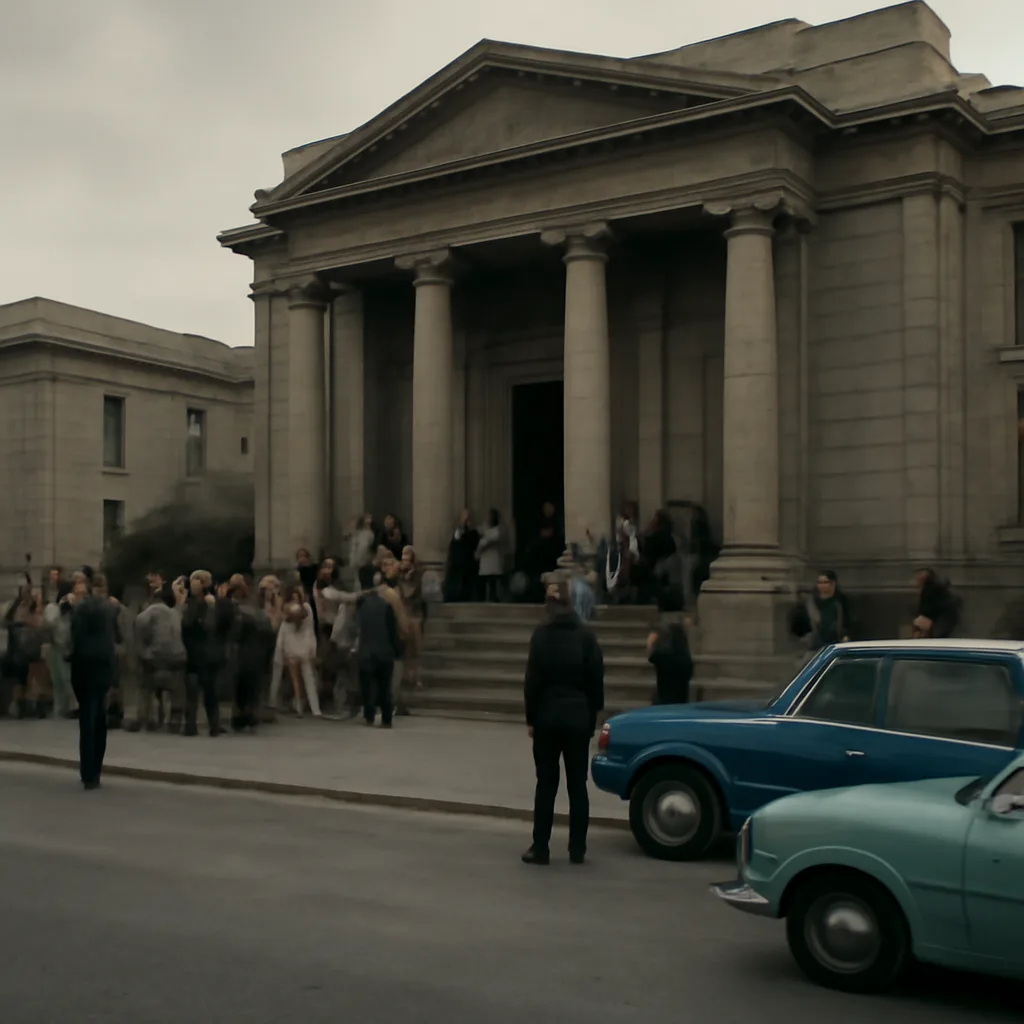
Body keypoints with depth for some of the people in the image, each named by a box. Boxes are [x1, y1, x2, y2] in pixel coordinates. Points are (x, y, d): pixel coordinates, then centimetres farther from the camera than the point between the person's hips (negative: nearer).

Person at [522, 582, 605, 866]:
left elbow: (533, 679, -8)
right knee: (577, 784, 7)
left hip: (548, 714, -2)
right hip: (579, 716, 2)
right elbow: (596, 679, 1)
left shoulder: (542, 635, -6)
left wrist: (531, 717, -1)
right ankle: (577, 849, 9)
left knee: (546, 783, 4)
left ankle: (540, 848, 4)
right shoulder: (586, 636, 1)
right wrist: (593, 715, 8)